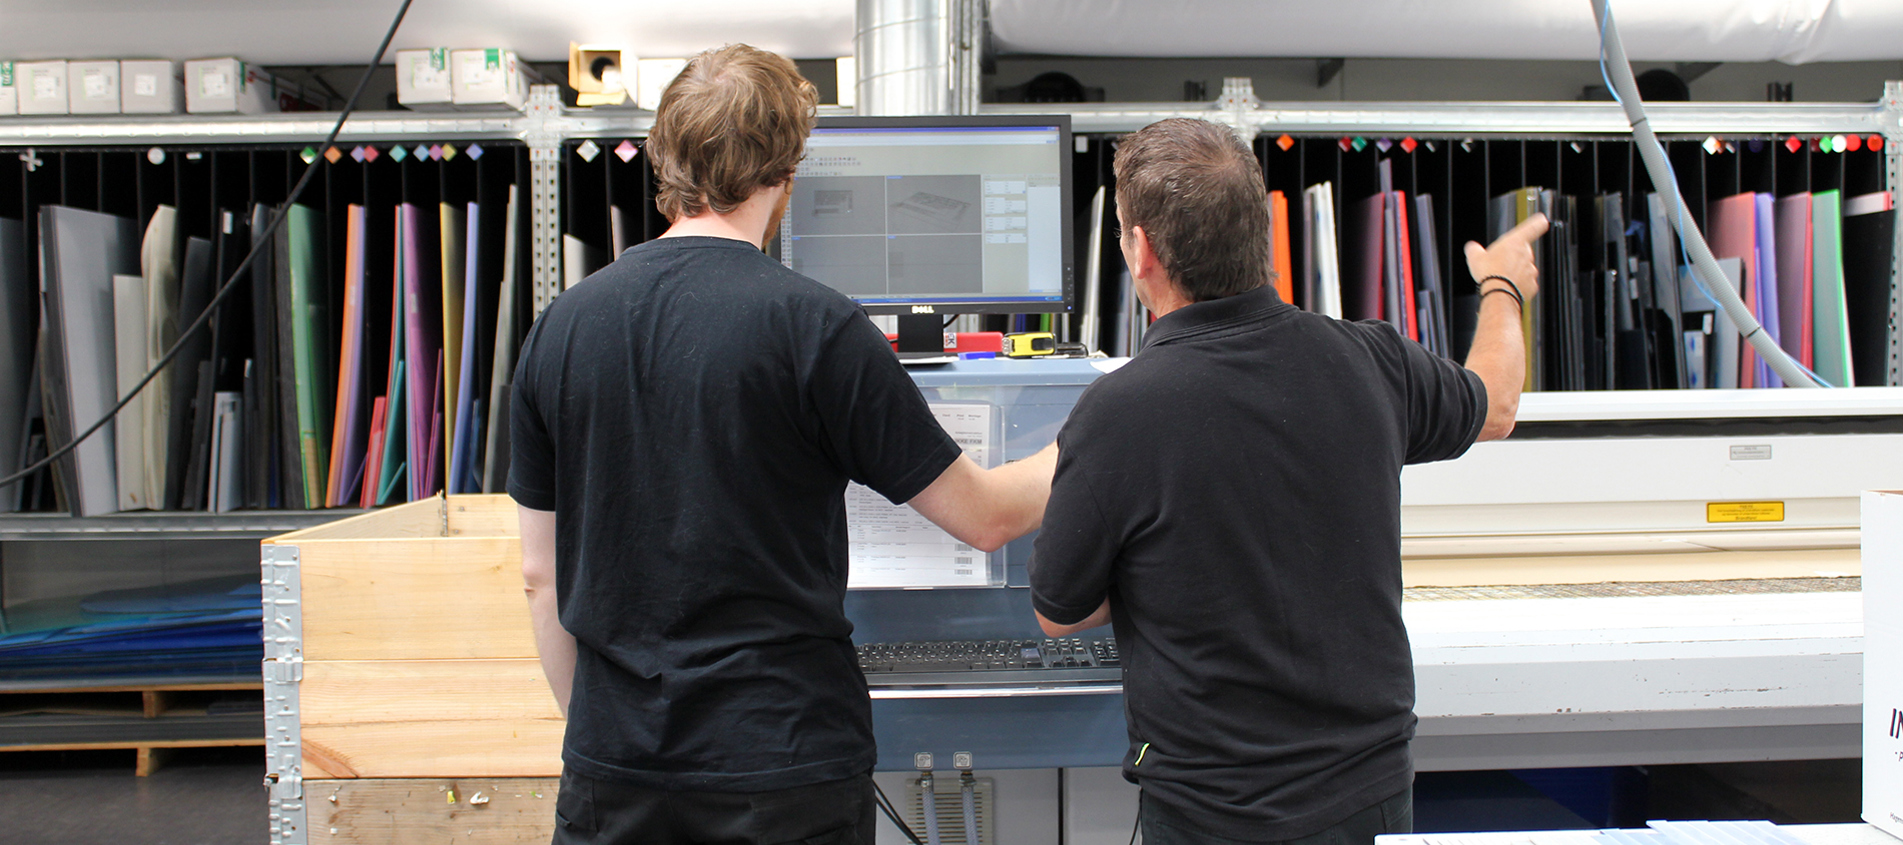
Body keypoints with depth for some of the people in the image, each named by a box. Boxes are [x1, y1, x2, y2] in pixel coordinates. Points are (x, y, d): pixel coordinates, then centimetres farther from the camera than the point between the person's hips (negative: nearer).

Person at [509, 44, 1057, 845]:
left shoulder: (560, 326, -1)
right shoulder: (812, 325, -15)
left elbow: (541, 575, 5)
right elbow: (988, 515, -7)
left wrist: (595, 729, 17)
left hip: (611, 776, 4)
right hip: (784, 766, -4)